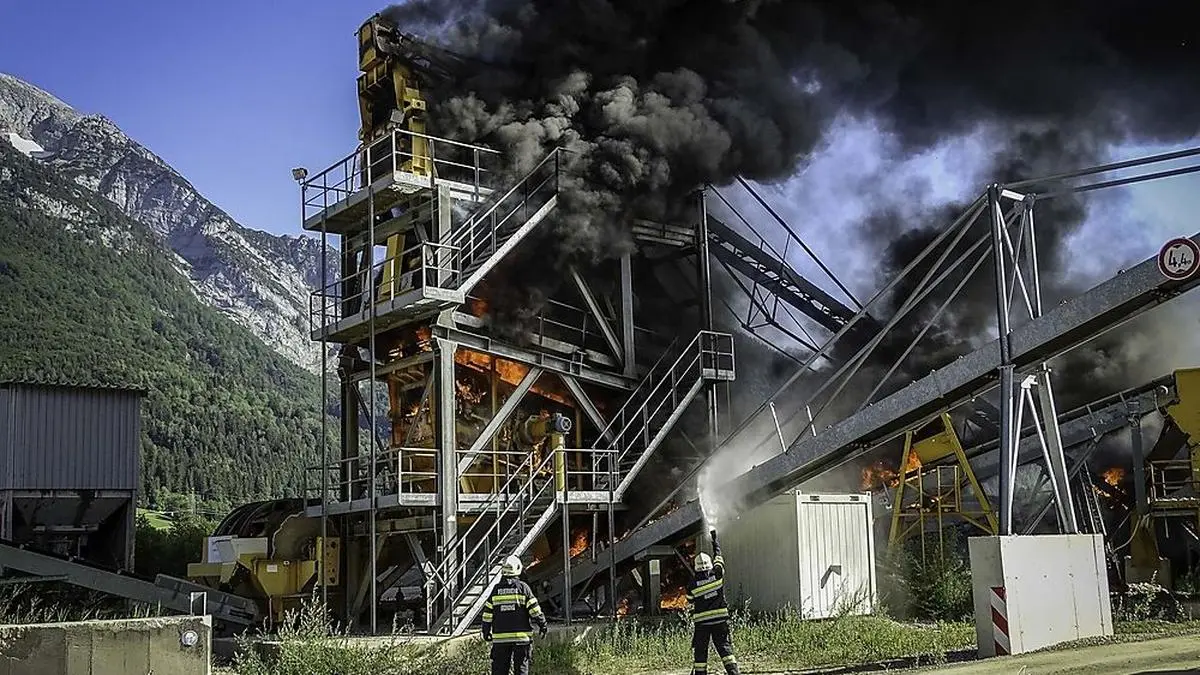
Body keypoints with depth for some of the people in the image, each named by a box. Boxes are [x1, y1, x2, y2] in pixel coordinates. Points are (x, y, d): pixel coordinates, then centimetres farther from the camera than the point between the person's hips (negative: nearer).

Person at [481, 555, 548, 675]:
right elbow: (535, 610, -5)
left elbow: (487, 613, 5)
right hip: (521, 637, -2)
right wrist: (542, 624, 7)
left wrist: (486, 632, 16)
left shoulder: (496, 589, 2)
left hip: (500, 638, 2)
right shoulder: (523, 587, -4)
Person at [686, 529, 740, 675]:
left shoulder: (692, 584, -1)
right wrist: (715, 541, 30)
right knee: (725, 647, 1)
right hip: (720, 619, 1)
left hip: (701, 622, -1)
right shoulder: (717, 574, -1)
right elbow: (718, 558, 16)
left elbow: (691, 604, 7)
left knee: (700, 652, 6)